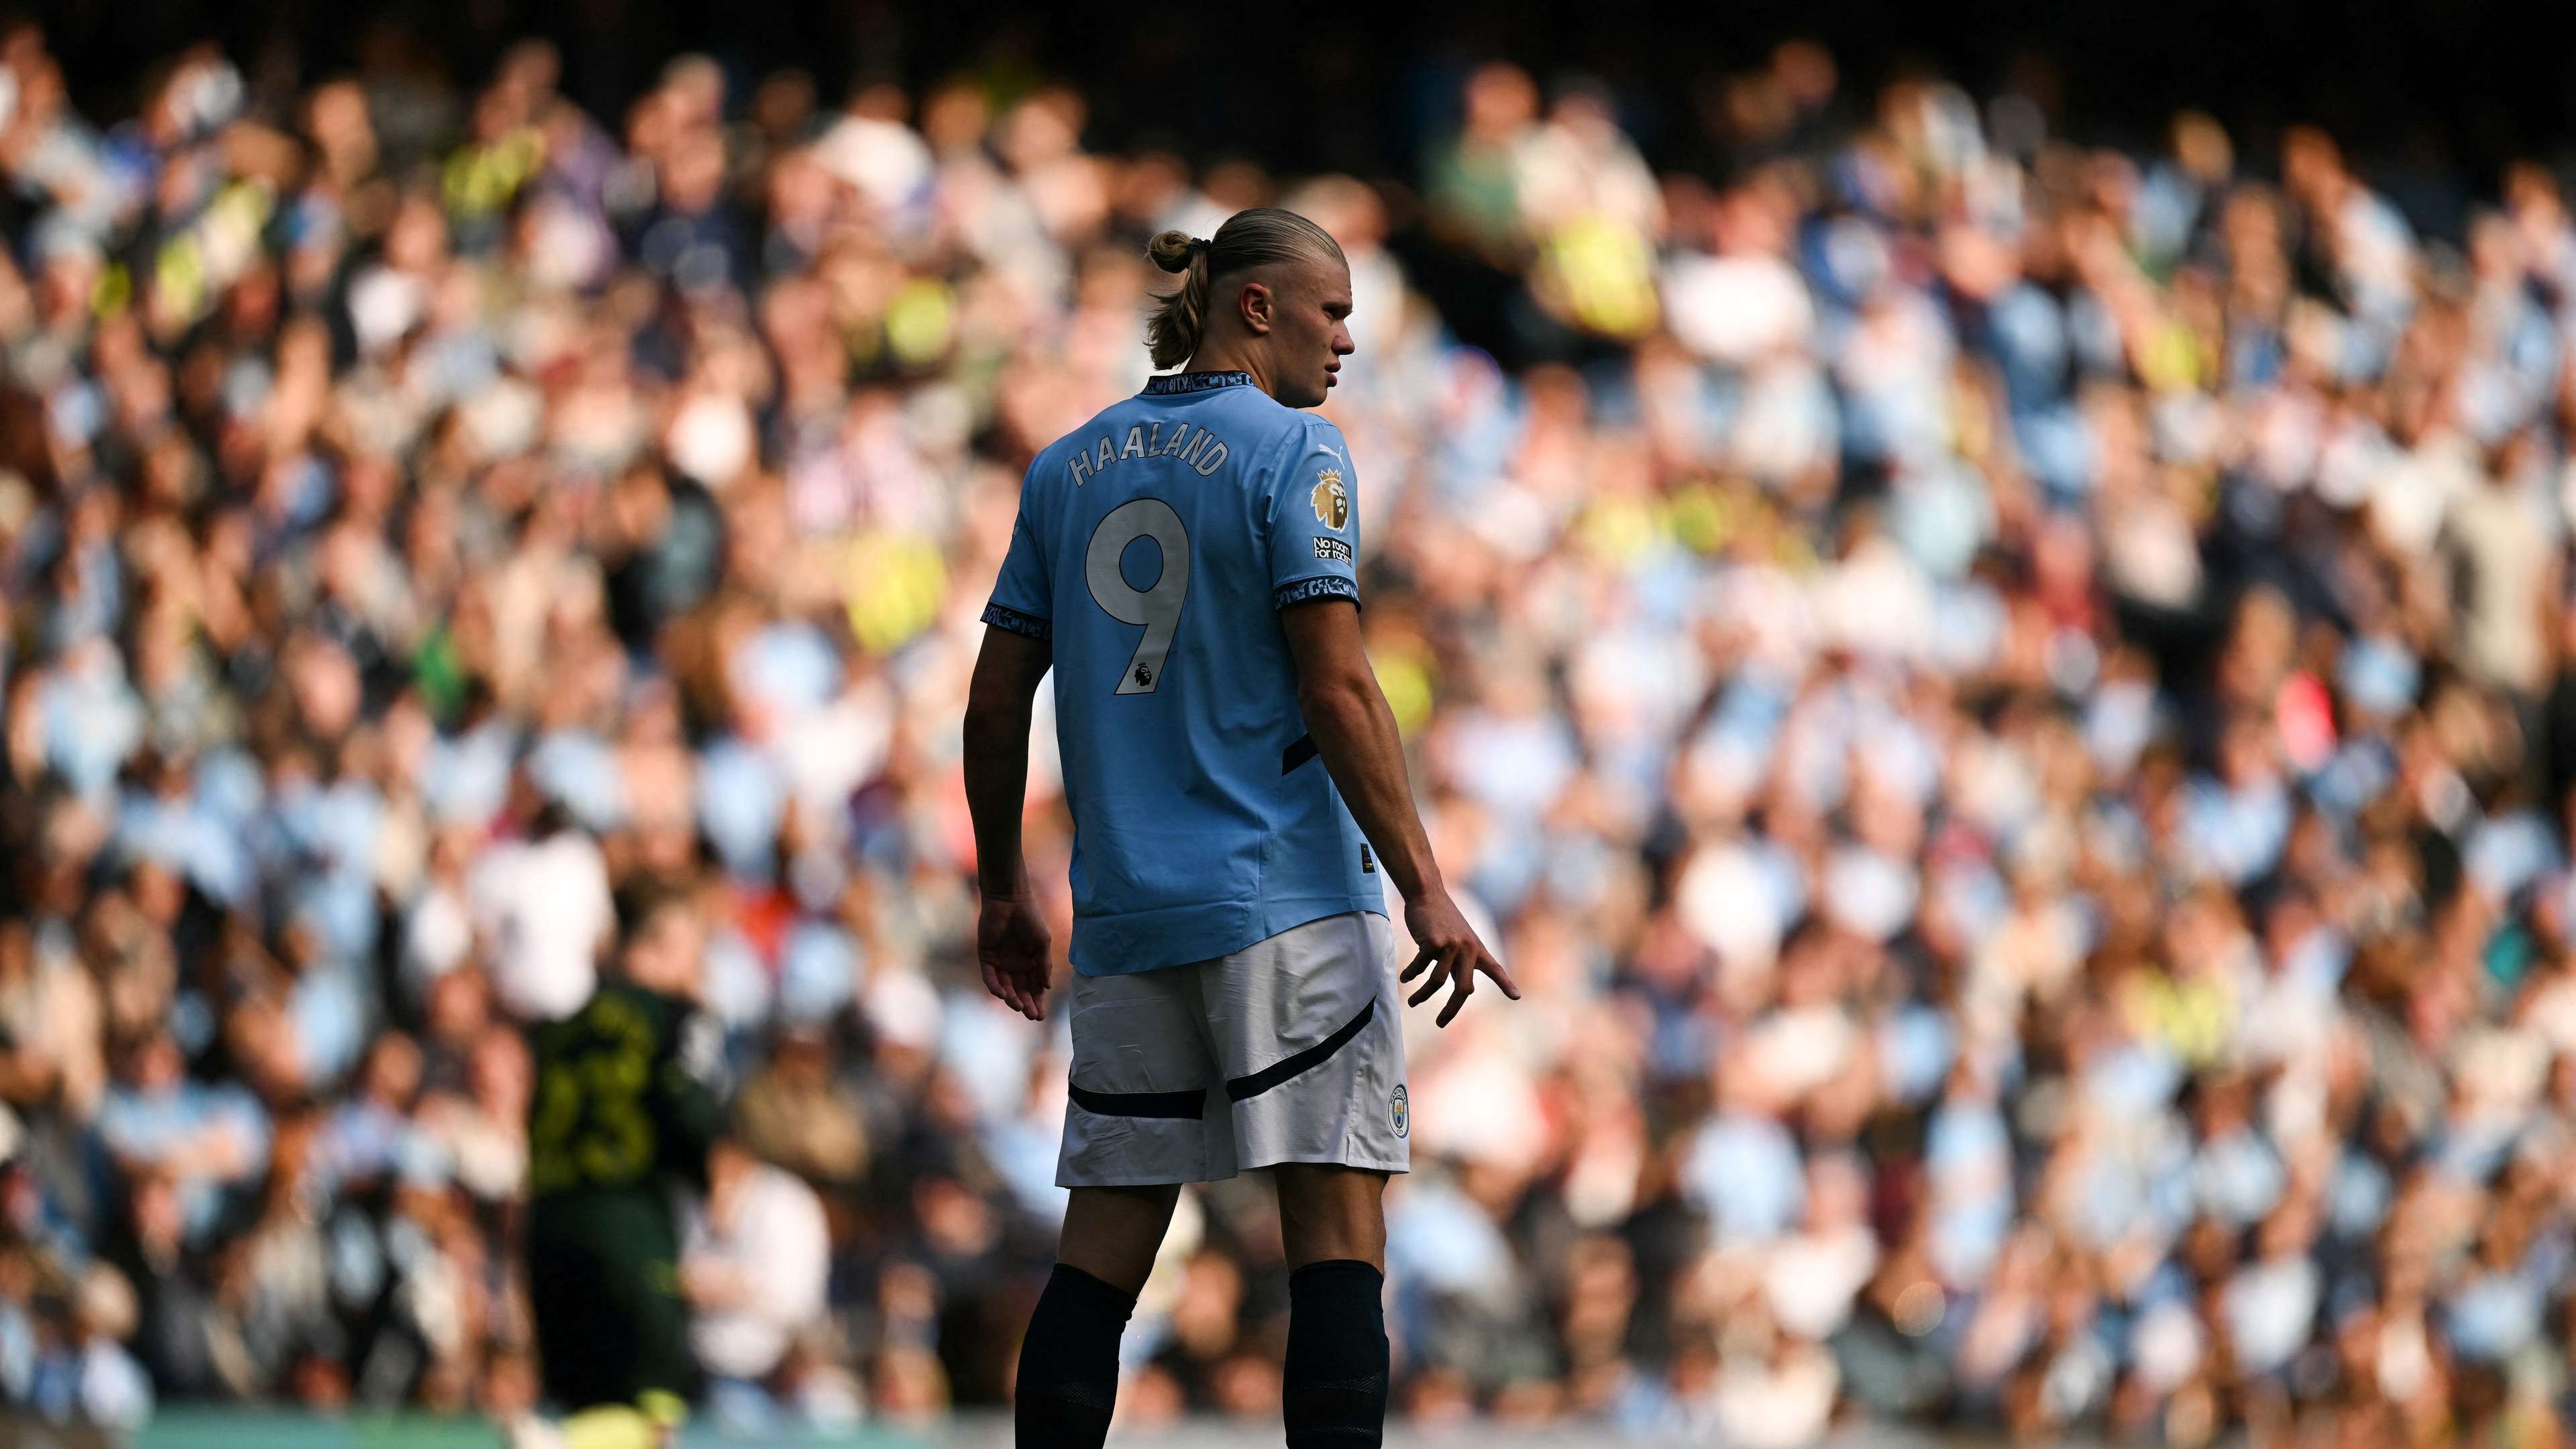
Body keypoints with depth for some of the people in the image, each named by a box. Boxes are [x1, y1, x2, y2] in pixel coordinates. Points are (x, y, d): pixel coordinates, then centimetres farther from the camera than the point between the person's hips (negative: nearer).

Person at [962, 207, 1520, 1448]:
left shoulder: (1066, 469, 13)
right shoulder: (1292, 451, -4)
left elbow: (995, 703, 13)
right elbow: (1337, 692, -12)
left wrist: (1004, 892, 22)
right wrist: (1424, 888, -11)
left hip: (1124, 911, 6)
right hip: (1285, 892, -6)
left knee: (1105, 1242, 8)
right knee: (1337, 1227, -7)